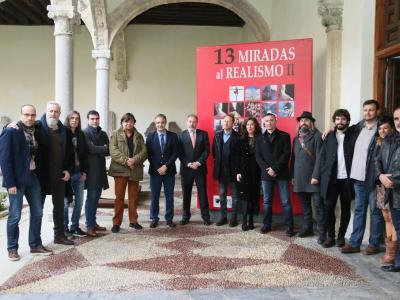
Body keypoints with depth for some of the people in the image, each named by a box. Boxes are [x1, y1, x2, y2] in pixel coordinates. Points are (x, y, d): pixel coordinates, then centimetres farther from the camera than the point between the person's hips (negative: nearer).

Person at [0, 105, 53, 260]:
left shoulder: (35, 132, 9)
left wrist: (39, 175, 1)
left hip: (33, 178, 6)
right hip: (17, 180, -6)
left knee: (37, 213, 10)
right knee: (15, 216, 3)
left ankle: (35, 245, 23)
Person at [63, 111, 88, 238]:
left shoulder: (81, 135, 10)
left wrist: (84, 171, 6)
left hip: (79, 172, 5)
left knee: (79, 201, 8)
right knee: (65, 201, 1)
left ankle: (74, 226, 20)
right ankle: (64, 227, 15)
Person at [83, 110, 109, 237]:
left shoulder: (103, 134, 15)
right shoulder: (84, 133, -4)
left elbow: (109, 151, 8)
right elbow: (91, 149, -16)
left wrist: (98, 151, -10)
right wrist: (104, 149, -4)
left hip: (100, 169, 6)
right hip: (91, 169, -6)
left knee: (96, 197, 12)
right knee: (91, 197, -4)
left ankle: (93, 223, 20)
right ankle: (89, 226, 2)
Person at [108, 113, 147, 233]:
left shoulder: (138, 136, 12)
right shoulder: (115, 134, 3)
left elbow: (144, 152, 2)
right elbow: (113, 151, -9)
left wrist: (134, 160, -16)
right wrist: (126, 160, -20)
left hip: (135, 170, 3)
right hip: (120, 170, -3)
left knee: (133, 197, 10)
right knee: (119, 197, -2)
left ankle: (133, 221, 21)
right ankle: (116, 223, 5)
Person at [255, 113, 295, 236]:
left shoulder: (284, 136, 4)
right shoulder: (260, 138, 13)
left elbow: (286, 154, -5)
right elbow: (258, 156, 5)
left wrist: (275, 168, -13)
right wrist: (267, 169, -10)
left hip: (281, 174, -2)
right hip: (266, 174, 3)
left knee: (285, 202, -1)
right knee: (267, 201, 9)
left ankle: (289, 226, 7)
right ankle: (267, 224, 19)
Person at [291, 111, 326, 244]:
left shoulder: (317, 136, -4)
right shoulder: (296, 138, 16)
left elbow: (319, 157, -11)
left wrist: (316, 176, -18)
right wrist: (293, 175, 10)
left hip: (313, 177, -6)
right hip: (300, 177, 6)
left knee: (318, 205, -4)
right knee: (305, 205, 13)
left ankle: (322, 232, 0)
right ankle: (307, 228, 23)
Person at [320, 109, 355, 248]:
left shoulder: (353, 135, 3)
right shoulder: (329, 136, 10)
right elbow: (322, 156, 8)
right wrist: (324, 173, -3)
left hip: (347, 179, -1)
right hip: (331, 178, 1)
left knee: (345, 209, 7)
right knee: (329, 208, 0)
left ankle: (341, 236, 19)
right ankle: (330, 236, 13)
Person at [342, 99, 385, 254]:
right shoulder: (359, 127, 9)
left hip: (373, 178, -6)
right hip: (358, 177, 6)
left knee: (375, 211, 6)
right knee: (359, 211, 12)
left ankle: (374, 244, 17)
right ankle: (354, 243, 18)